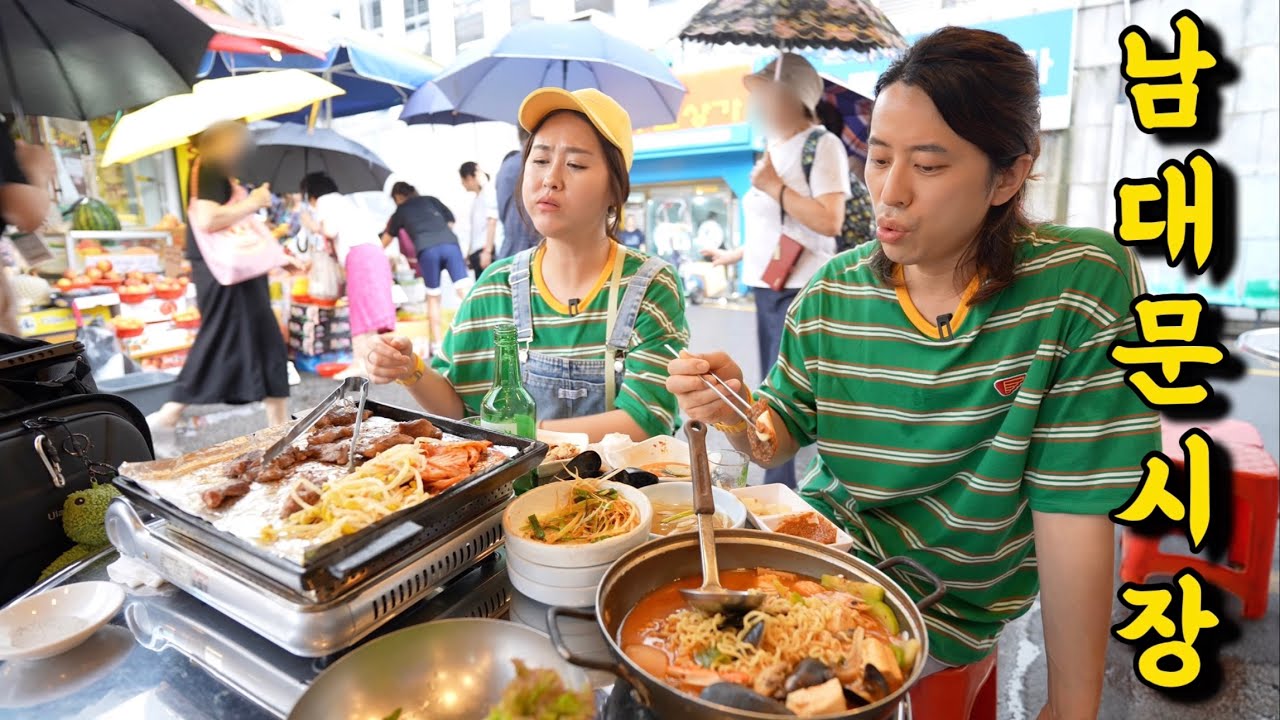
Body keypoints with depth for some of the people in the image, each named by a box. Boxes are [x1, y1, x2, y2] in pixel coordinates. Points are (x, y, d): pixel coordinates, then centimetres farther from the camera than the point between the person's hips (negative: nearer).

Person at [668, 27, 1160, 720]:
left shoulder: (1084, 284, -17)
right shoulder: (832, 295, -8)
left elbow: (1072, 514, -17)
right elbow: (779, 440, -2)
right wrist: (734, 411, -25)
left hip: (943, 616, -3)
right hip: (827, 550, 3)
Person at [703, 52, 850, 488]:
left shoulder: (822, 144, -6)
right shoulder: (773, 149, 16)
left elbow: (830, 222, -17)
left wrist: (775, 186, -14)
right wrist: (732, 256, 28)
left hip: (802, 291, -8)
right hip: (766, 288, 8)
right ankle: (779, 493, 22)